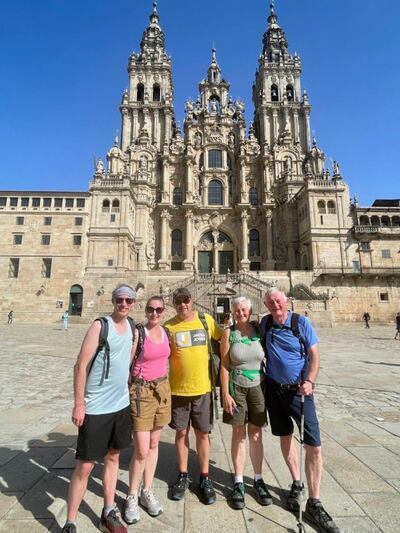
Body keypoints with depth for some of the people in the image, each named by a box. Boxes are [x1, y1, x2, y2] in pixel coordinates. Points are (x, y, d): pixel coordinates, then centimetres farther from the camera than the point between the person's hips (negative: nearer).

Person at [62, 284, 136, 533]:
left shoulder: (133, 329, 4)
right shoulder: (100, 326, -15)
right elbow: (81, 366, -15)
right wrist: (79, 404, -16)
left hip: (121, 405, 6)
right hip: (95, 408, -6)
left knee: (113, 457, 19)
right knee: (85, 465, 6)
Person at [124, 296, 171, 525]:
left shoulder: (166, 332, 2)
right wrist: (130, 389, -12)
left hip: (162, 389, 5)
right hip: (141, 391, -5)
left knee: (154, 444, 17)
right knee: (141, 450, 0)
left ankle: (147, 492, 35)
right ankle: (132, 497, 25)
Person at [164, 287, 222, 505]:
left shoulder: (206, 320, -5)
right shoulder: (169, 327, -6)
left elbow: (223, 337, 10)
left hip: (202, 388, 0)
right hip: (178, 389, 0)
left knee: (202, 433, 13)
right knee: (182, 432, 15)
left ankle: (205, 478, 32)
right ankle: (183, 476, 36)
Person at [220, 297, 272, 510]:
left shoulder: (259, 330, -3)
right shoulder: (229, 333, -7)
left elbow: (269, 359, 5)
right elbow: (224, 365, -6)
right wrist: (225, 393, -8)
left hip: (257, 387, 2)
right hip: (236, 387, -1)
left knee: (256, 434, 12)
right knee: (238, 434, 9)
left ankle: (258, 480, 30)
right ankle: (238, 483, 26)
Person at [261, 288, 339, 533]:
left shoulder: (301, 322, -12)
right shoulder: (264, 323, -4)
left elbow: (314, 355, -8)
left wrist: (310, 381, -21)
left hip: (299, 389, -2)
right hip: (274, 389, 3)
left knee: (314, 445, -3)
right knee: (285, 436, 17)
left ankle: (314, 505, 16)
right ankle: (297, 484, 39)